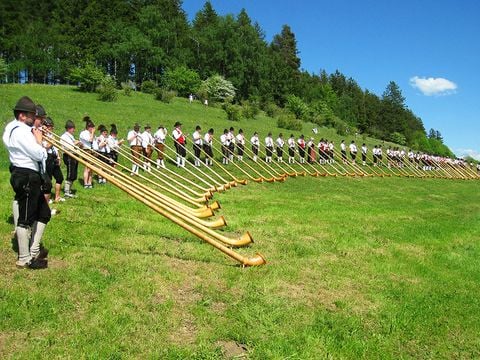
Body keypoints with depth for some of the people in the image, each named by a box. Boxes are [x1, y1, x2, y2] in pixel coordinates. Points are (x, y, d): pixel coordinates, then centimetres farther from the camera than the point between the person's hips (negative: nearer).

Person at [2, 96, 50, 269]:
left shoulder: (18, 129, 15)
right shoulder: (20, 131, -18)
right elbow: (39, 154, -21)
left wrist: (37, 142, 1)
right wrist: (39, 139, -5)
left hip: (28, 176, 11)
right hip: (26, 177, -11)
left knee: (43, 213, 17)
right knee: (25, 218, -2)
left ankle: (33, 251, 26)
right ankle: (24, 259, 9)